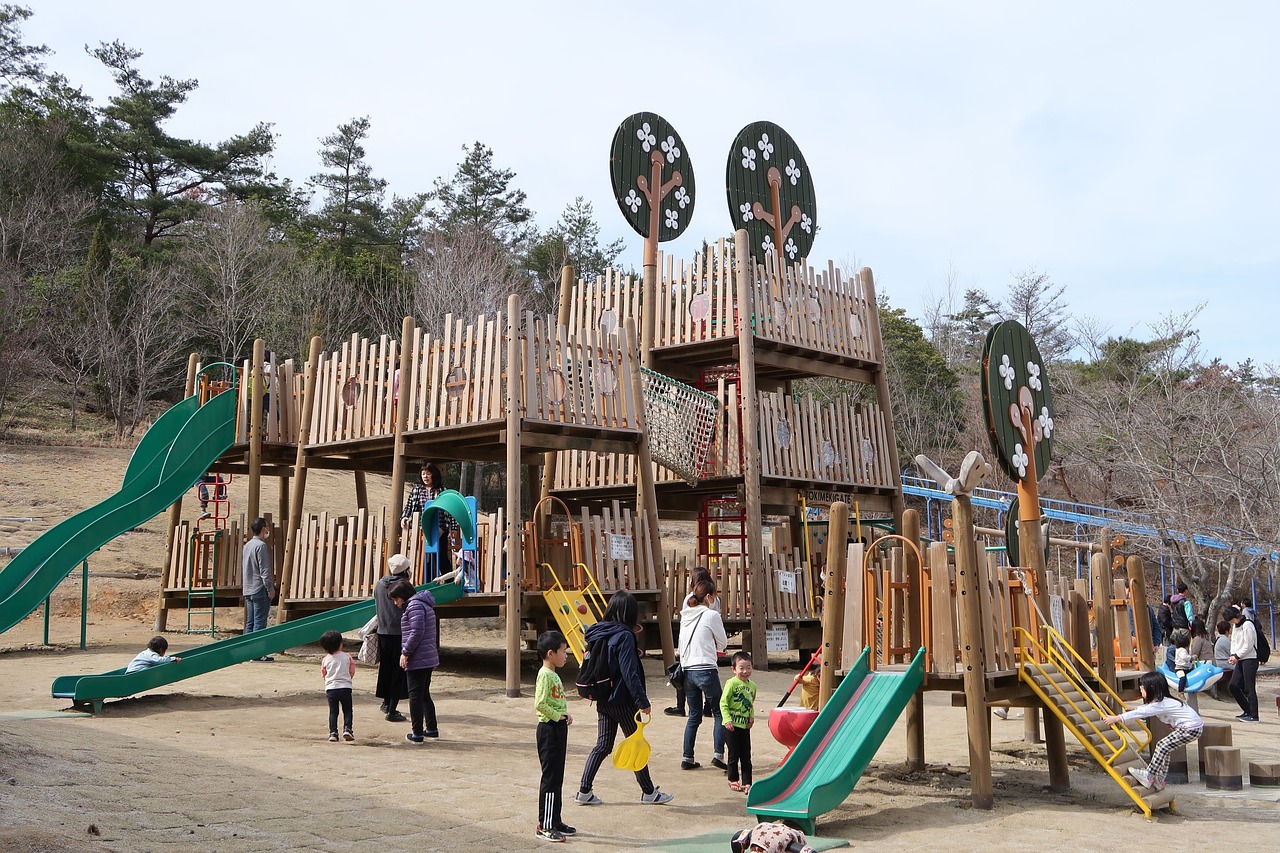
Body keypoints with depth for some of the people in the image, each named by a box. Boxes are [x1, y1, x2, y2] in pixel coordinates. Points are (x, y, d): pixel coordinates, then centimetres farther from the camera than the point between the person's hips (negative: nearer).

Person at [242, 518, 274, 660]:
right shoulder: (261, 546, -13)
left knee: (250, 622, 11)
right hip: (260, 590, -9)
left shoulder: (247, 545, 15)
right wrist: (270, 588, -12)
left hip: (248, 590, 9)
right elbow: (264, 570, -16)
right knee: (259, 622, -6)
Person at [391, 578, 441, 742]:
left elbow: (417, 632, -23)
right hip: (429, 659, 10)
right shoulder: (424, 604, 18)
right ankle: (432, 729, 22)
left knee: (415, 696, -2)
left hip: (417, 660, -10)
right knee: (425, 695, 18)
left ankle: (417, 734, 2)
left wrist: (405, 652, -16)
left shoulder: (414, 605, -13)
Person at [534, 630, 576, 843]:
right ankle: (544, 826, 1)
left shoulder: (554, 675, 13)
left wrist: (565, 715, 6)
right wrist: (557, 716, -16)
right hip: (549, 730, -10)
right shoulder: (545, 675, -17)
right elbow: (539, 704, -26)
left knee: (557, 777, 15)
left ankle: (555, 821, 23)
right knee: (550, 778, -5)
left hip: (558, 729, 10)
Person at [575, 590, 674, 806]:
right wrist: (643, 702, -18)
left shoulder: (600, 632, 5)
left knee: (602, 746, 12)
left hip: (602, 699, 7)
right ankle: (649, 792, 17)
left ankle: (584, 791, 10)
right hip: (621, 700, -7)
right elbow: (629, 674, -21)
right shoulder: (624, 636, -17)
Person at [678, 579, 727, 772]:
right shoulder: (711, 615, -7)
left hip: (688, 670, 6)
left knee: (694, 715, 15)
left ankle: (687, 758, 13)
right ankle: (718, 754, -6)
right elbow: (723, 643, 2)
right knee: (719, 713, 5)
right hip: (706, 670, -6)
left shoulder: (686, 615, 10)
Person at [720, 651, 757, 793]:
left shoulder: (752, 685, 8)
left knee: (746, 757, 7)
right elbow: (723, 703, -13)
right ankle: (733, 780, 21)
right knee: (734, 755, 5)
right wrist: (727, 720, -21)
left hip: (745, 726, 5)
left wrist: (751, 717, 5)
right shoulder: (731, 683, -12)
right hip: (732, 726, -5)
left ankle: (746, 783, 13)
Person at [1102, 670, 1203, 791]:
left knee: (1162, 746, -12)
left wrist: (1117, 718, -29)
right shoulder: (1161, 701, 10)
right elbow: (1141, 710, 19)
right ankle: (1159, 779, 16)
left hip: (1191, 729, -10)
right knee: (1165, 747, 11)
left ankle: (1148, 776, -6)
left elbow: (1139, 713, -26)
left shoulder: (1160, 704, -20)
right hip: (1186, 727, 10)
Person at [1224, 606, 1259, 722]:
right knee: (1233, 686, 6)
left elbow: (1248, 645, -16)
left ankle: (1253, 715, -2)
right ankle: (1248, 711, 17)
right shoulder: (1235, 626, 14)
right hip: (1240, 660, 9)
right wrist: (1232, 655, 1)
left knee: (1249, 688, -7)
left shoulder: (1247, 625, -13)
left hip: (1250, 659, -9)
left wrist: (1237, 656, -11)